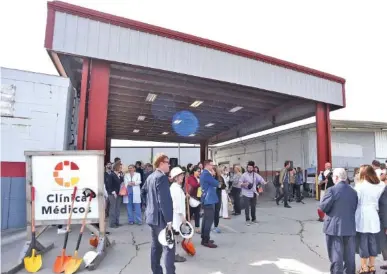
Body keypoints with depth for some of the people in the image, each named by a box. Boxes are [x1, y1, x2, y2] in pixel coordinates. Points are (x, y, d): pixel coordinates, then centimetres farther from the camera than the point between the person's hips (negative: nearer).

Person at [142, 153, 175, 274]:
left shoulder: (150, 177, 11)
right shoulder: (162, 177, -18)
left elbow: (143, 191, 25)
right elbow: (165, 200, -23)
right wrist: (169, 220, -22)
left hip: (151, 216, 10)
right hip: (160, 218, -10)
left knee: (156, 246, 17)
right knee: (169, 247, -5)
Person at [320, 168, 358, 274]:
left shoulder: (332, 190, -15)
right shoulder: (353, 191, 4)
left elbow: (323, 207, -15)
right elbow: (355, 208, 11)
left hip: (335, 227, -6)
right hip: (350, 227, 6)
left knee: (336, 255, 3)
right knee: (349, 255, 16)